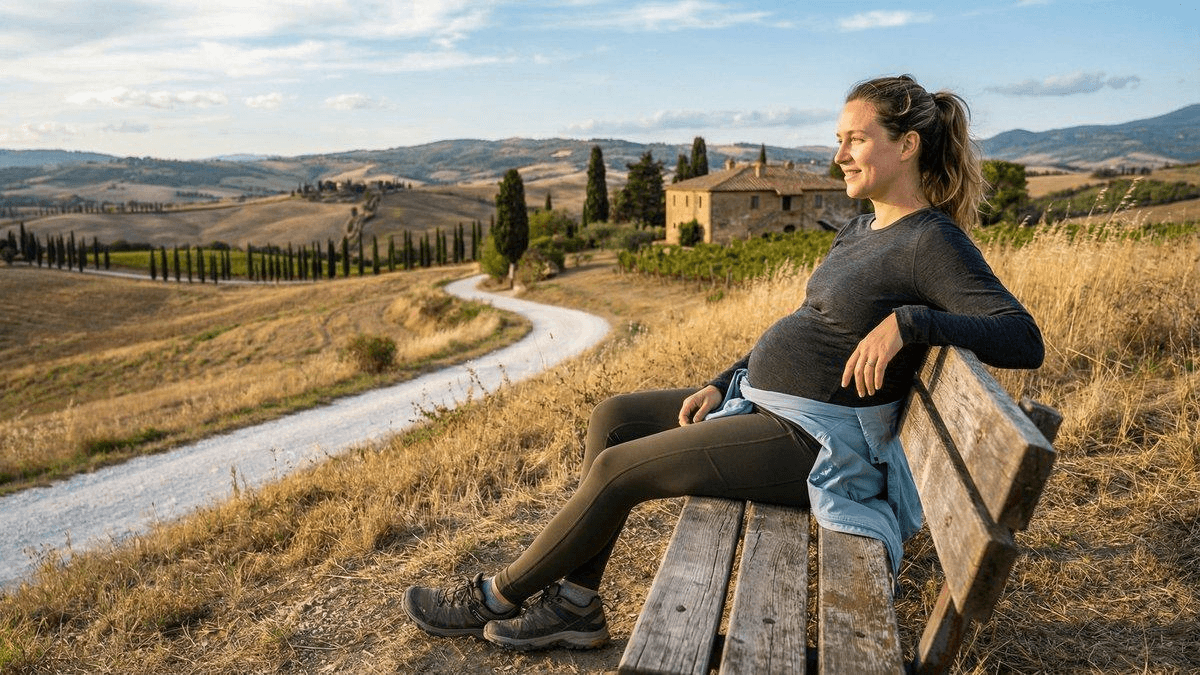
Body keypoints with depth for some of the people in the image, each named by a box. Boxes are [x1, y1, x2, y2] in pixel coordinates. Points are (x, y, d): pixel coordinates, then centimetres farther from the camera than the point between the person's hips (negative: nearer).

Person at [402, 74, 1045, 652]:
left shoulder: (934, 244, -13)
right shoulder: (858, 232, 13)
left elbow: (1024, 340, -21)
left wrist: (908, 321, -31)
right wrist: (721, 386, 9)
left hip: (817, 439, -10)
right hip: (760, 401, 10)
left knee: (618, 469, -12)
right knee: (612, 418, 3)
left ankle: (500, 595, 10)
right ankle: (575, 604, 7)